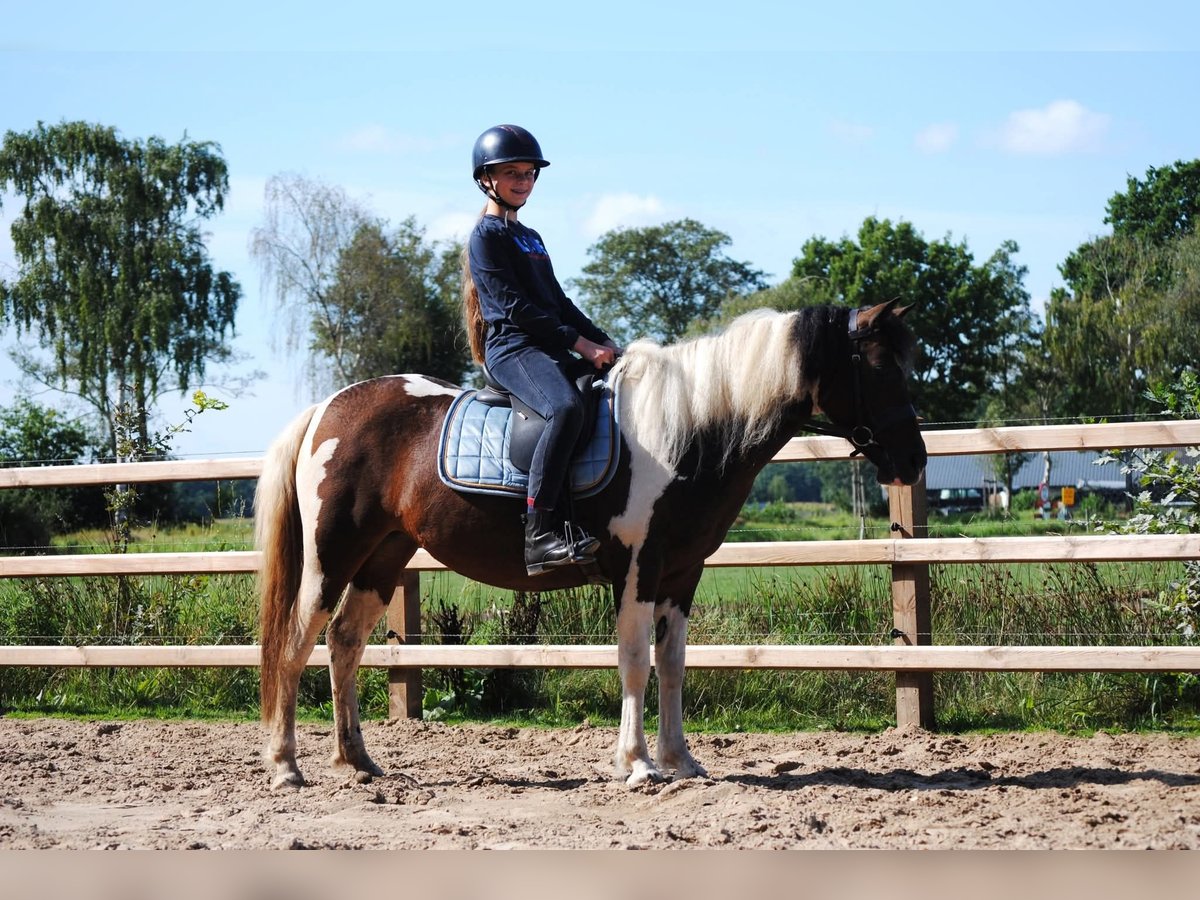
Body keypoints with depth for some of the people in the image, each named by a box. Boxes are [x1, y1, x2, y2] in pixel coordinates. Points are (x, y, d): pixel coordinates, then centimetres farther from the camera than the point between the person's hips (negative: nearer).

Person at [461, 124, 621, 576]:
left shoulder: (530, 237, 25)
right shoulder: (487, 236, -3)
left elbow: (559, 302, 25)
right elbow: (514, 307, -12)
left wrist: (603, 340, 10)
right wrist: (580, 343, -15)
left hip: (550, 350, 10)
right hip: (512, 348, -10)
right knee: (566, 406, -36)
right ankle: (540, 533, -39)